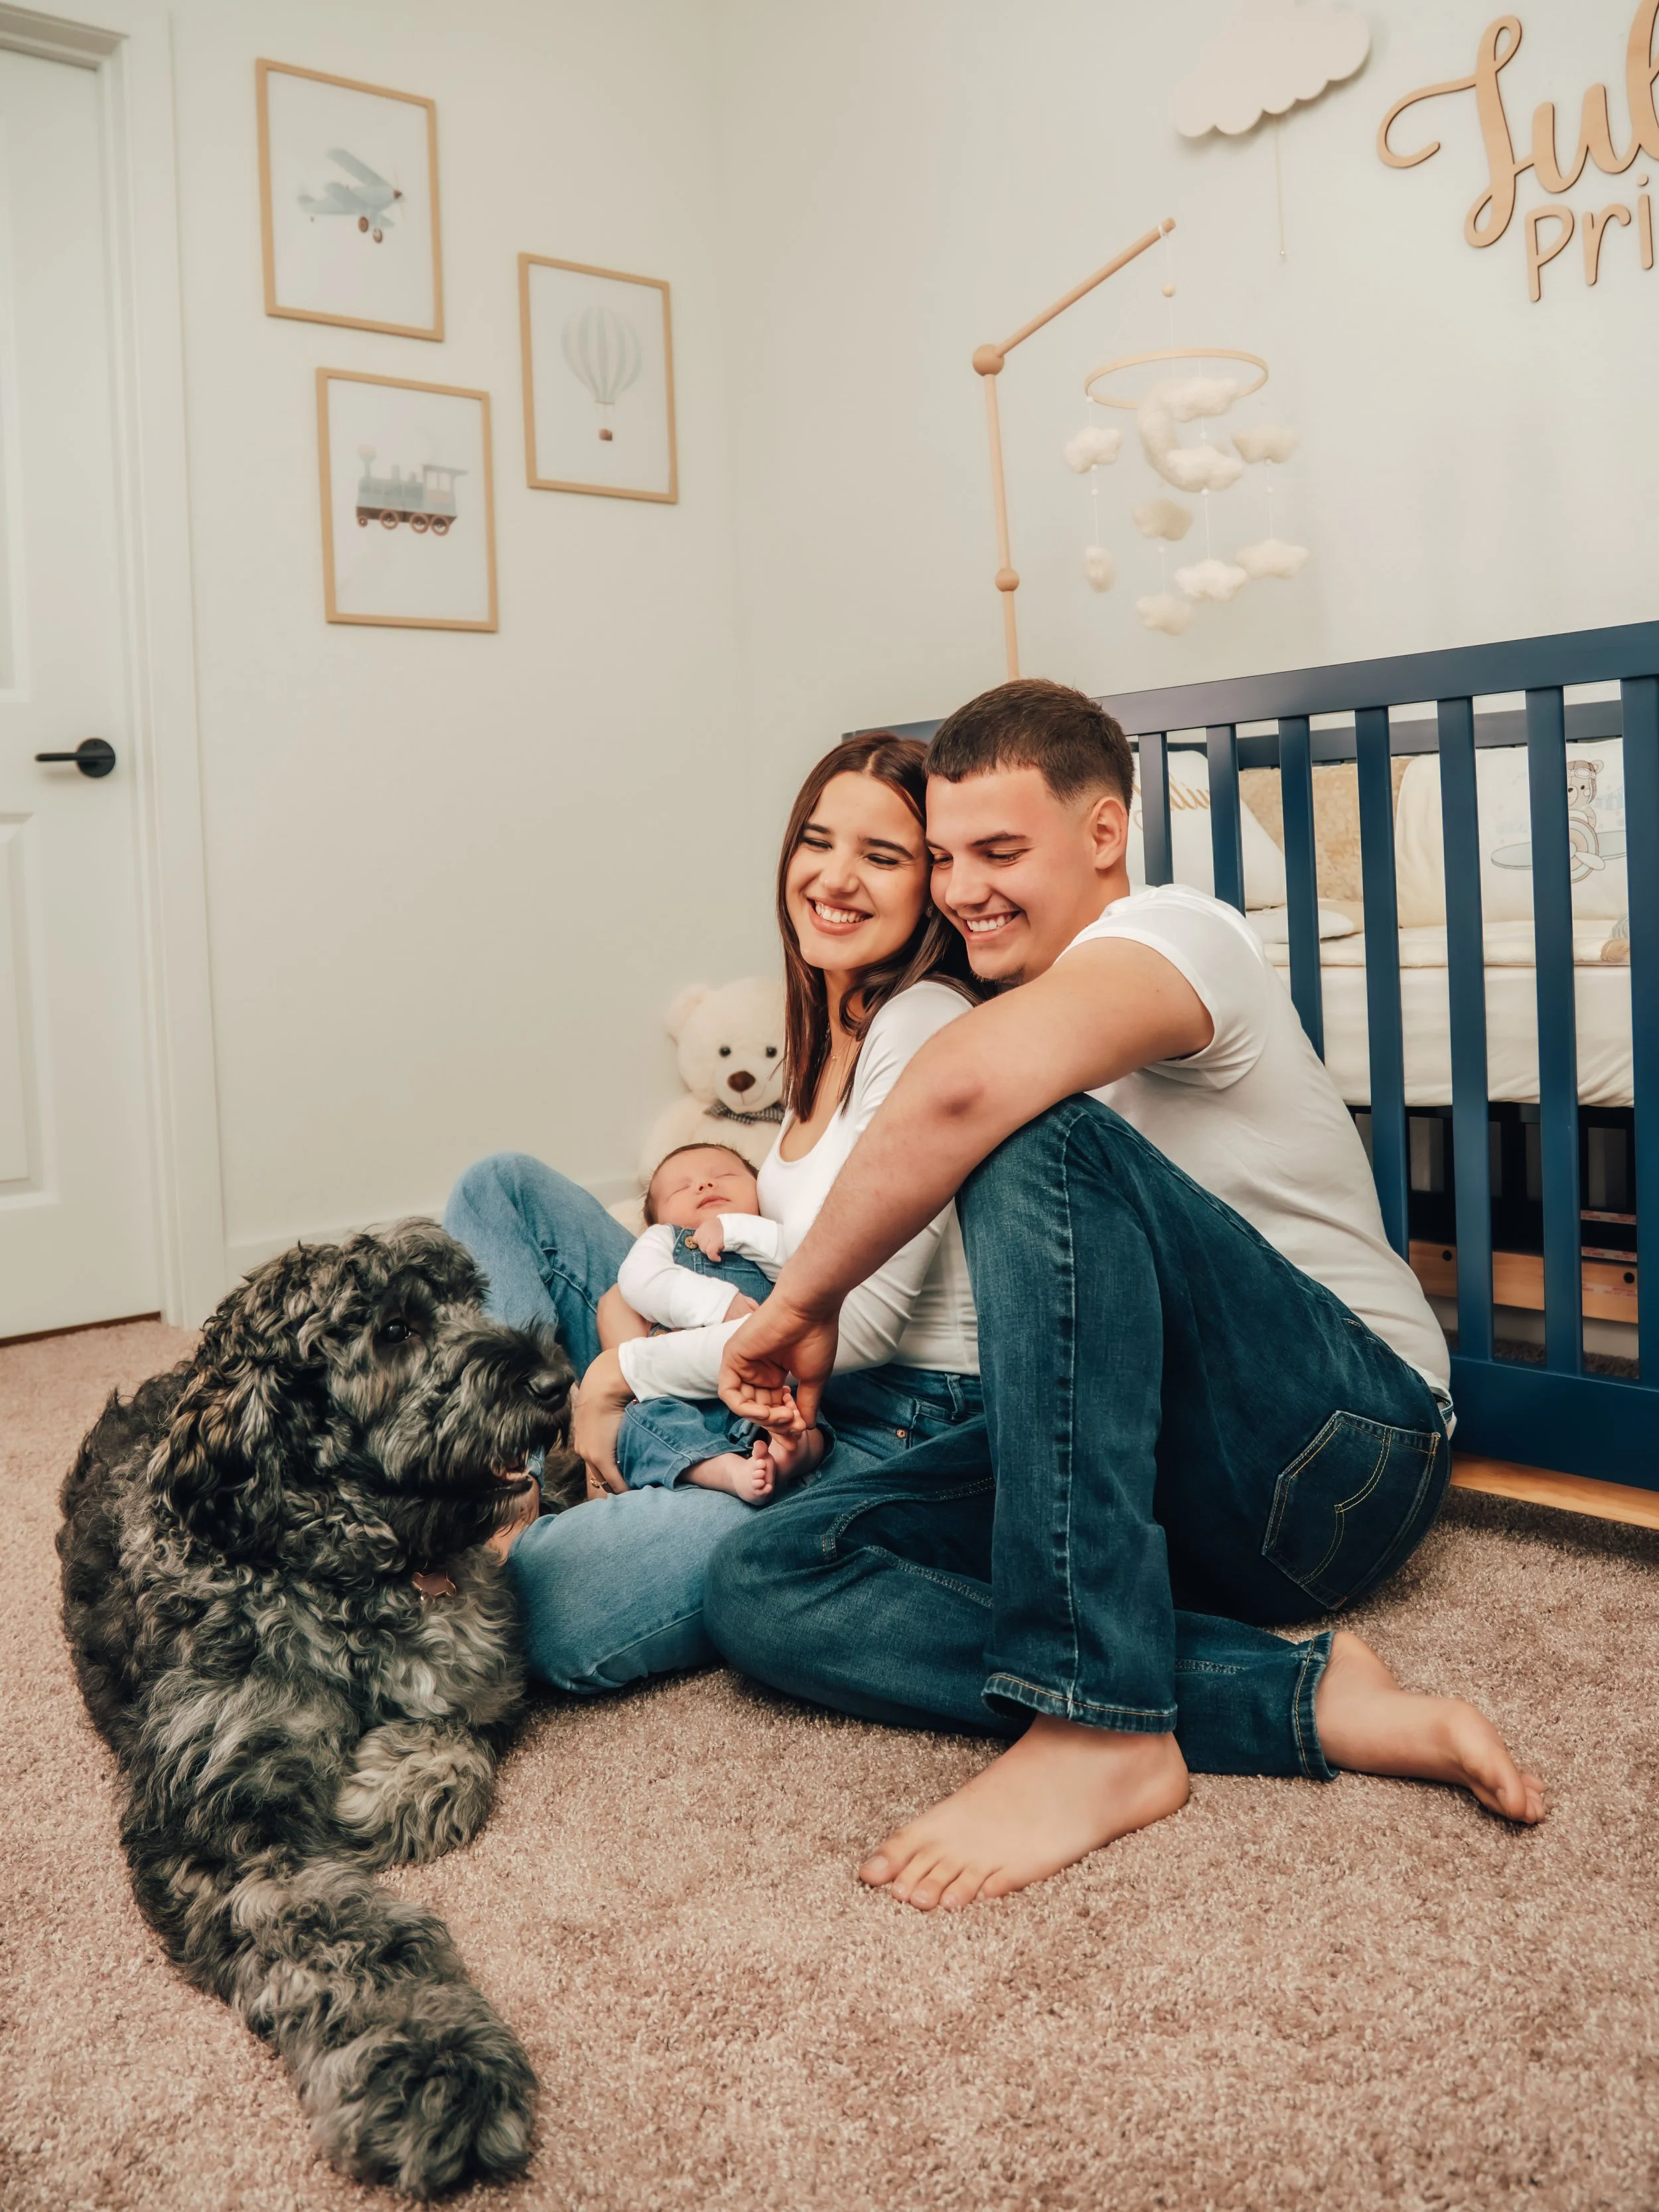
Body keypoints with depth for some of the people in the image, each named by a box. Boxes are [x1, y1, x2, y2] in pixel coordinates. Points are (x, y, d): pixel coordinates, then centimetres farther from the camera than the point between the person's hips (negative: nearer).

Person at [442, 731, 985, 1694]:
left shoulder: (928, 1023, -17)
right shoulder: (833, 1023, 11)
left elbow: (859, 1317, -22)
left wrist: (621, 1373, -13)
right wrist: (635, 1294, 0)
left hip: (890, 1438, -10)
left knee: (545, 1600, -35)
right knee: (506, 1189, 9)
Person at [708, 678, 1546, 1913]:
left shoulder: (1177, 931, -9)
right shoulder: (1023, 1009, 20)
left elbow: (964, 1091, -32)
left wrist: (807, 1297, -20)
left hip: (1342, 1441, -8)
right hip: (1163, 1482, 8)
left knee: (1036, 1137, -31)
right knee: (763, 1584, -12)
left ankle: (1101, 1726, -31)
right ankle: (1307, 1700, -21)